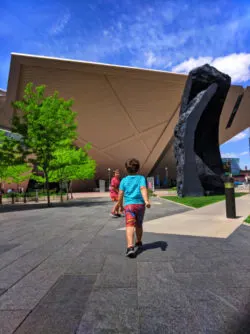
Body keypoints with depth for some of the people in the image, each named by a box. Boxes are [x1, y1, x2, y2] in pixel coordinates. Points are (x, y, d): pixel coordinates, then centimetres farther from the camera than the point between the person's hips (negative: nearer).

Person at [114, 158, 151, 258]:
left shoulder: (124, 180, 7)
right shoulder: (141, 178, 4)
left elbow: (120, 194, 5)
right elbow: (143, 189, -13)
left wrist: (120, 205, 18)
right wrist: (146, 201, -24)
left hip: (129, 205, -1)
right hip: (140, 204, 2)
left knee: (130, 226, -13)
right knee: (139, 225, 21)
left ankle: (130, 247, -31)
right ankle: (138, 243, 39)